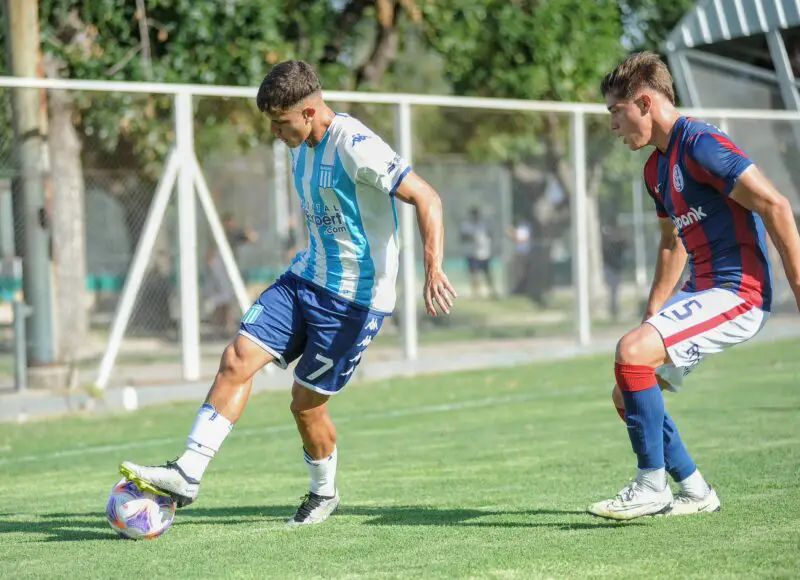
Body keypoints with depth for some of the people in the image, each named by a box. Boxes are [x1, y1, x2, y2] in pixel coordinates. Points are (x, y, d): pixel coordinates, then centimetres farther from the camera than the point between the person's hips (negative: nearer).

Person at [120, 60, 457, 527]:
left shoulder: (355, 147, -21)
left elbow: (427, 199, -23)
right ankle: (188, 474, -6)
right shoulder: (302, 148, 8)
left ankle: (324, 493, 27)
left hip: (356, 298, -8)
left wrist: (434, 270, -33)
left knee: (306, 404, 0)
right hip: (306, 278, 8)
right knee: (238, 359, -7)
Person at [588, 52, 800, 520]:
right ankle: (694, 492, 18)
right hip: (703, 292, 10)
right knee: (627, 390, 8)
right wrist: (652, 316, 23)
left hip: (738, 293, -10)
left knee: (632, 352, -25)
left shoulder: (700, 144, -15)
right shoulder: (657, 168, 15)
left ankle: (653, 486, -14)